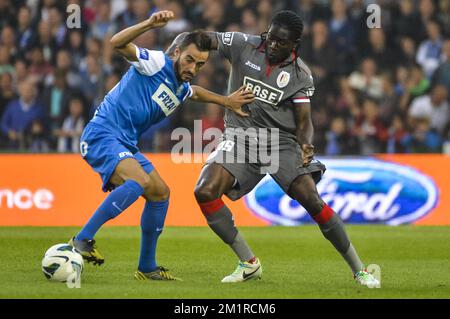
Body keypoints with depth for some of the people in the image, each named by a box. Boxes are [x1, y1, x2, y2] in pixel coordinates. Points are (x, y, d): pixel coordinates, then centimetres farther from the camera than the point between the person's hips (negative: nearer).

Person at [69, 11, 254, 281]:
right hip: (102, 134, -10)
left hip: (126, 145, 10)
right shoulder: (157, 62, -10)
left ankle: (147, 267, 22)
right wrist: (150, 25, -36)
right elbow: (117, 43, -25)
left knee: (161, 193, 13)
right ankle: (83, 240, -28)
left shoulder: (183, 91, 16)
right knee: (140, 180, -30)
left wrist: (226, 101, 34)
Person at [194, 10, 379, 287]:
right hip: (240, 137, 2)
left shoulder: (300, 74, -5)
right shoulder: (244, 45, -4)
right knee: (204, 192, -20)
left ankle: (359, 270, -6)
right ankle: (249, 263, -6)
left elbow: (304, 121, -5)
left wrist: (306, 145, -27)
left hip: (282, 142, -2)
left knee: (312, 199, -19)